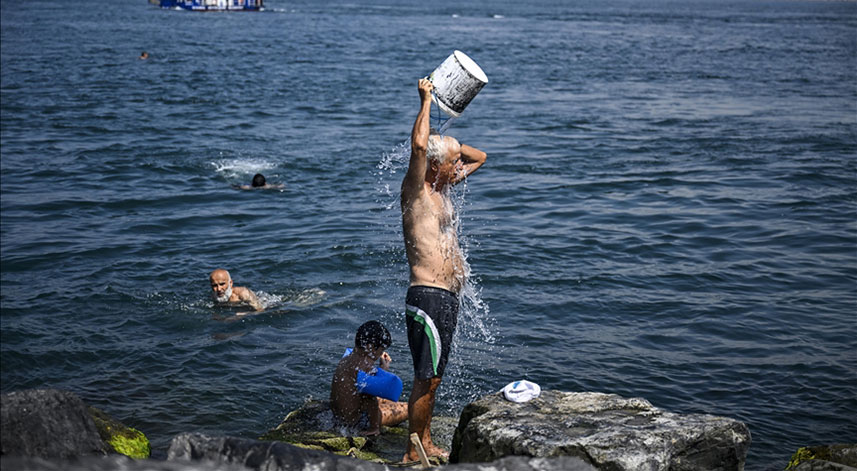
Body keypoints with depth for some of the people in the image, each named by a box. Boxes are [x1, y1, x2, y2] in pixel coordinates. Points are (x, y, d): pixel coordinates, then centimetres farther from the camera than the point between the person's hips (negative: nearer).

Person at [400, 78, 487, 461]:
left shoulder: (441, 188, 15)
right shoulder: (416, 190, -10)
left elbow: (479, 157, 29)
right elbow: (418, 146, -29)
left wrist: (448, 143, 13)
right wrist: (426, 99, -16)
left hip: (447, 298, 9)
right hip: (429, 297, -9)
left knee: (432, 377, 17)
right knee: (426, 379, -5)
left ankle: (426, 444, 27)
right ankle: (413, 454, 4)